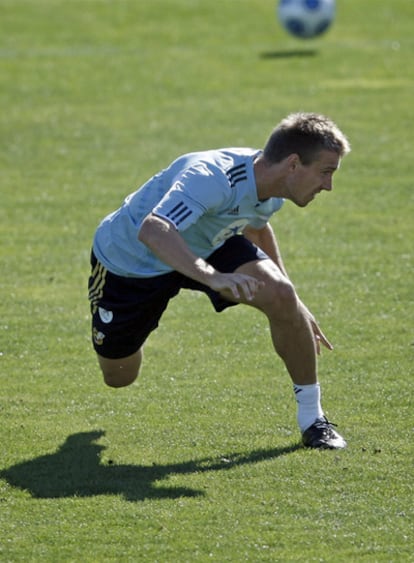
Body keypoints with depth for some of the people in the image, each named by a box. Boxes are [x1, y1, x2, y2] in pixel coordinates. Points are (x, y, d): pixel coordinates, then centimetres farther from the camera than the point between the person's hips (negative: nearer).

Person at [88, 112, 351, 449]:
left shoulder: (271, 189, -15)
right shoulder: (212, 178, -41)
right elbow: (151, 231, -56)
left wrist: (294, 307, 14)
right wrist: (212, 277, -68)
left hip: (208, 246, 5)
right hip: (129, 261, -5)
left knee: (281, 296, -22)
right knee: (119, 377, 8)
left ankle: (312, 418, -8)